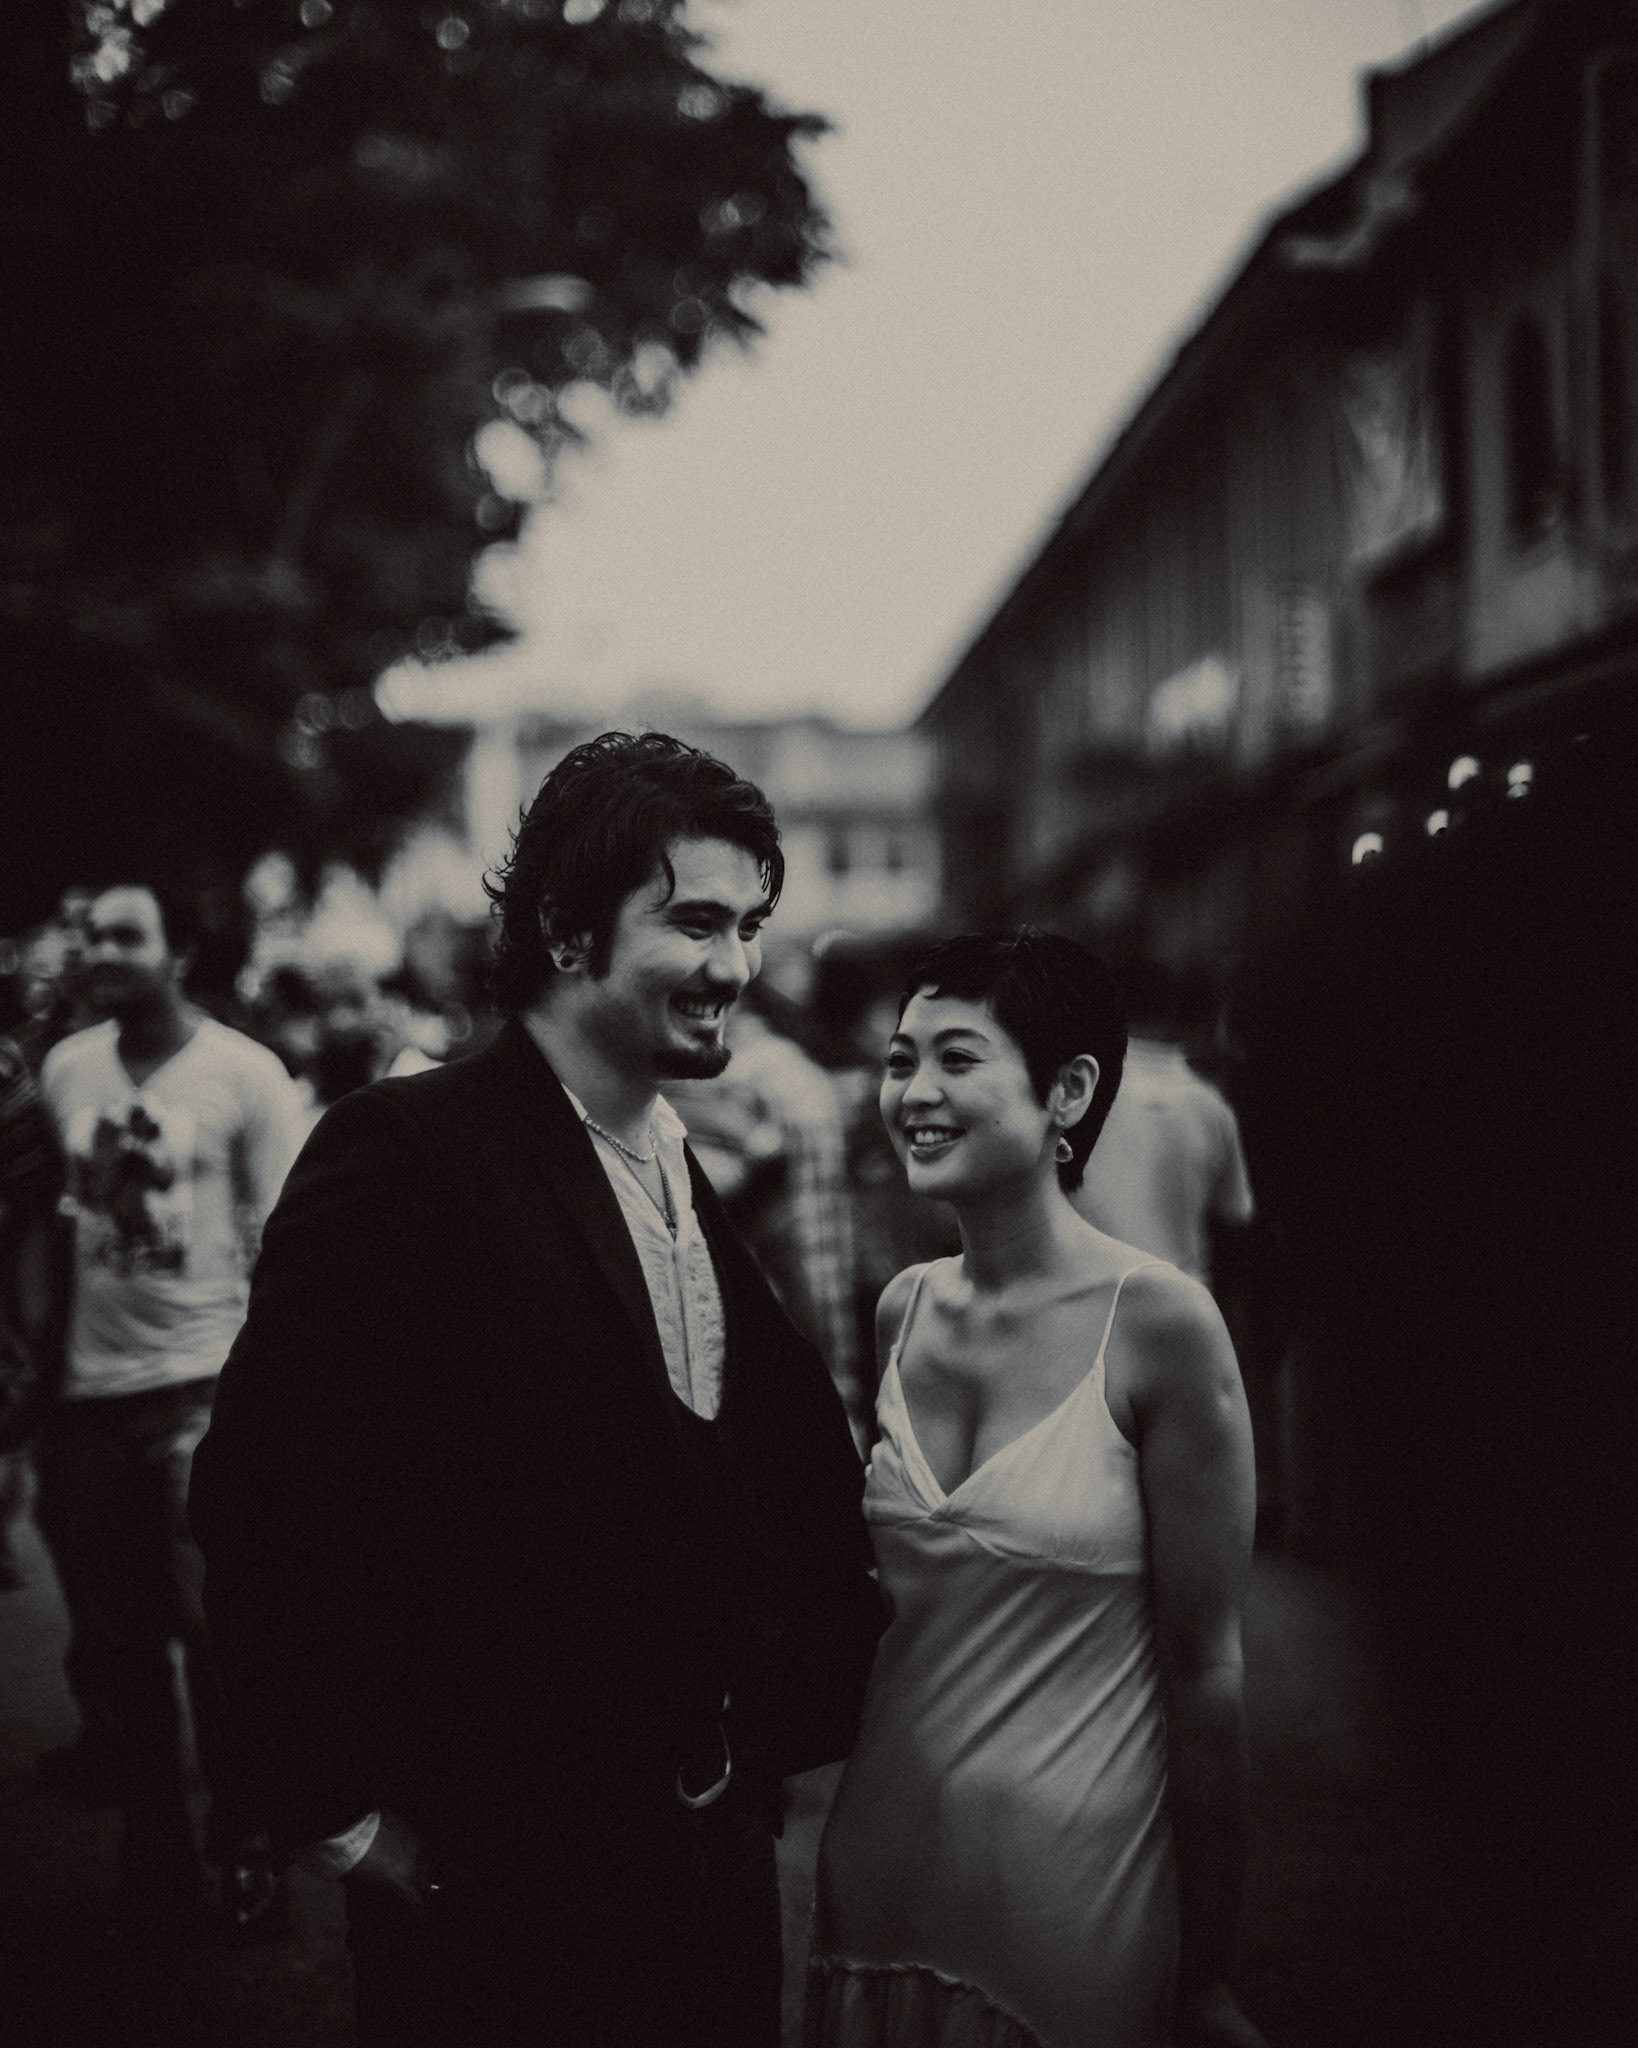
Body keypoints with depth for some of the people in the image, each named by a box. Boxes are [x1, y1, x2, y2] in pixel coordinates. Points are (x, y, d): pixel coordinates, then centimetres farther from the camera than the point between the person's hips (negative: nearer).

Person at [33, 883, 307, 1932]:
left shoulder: (246, 1075, -5)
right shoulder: (64, 1069, 6)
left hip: (204, 1385, -4)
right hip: (90, 1390, 4)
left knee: (216, 1629, -5)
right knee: (114, 1641, 9)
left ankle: (243, 1848, 14)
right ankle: (155, 1858, 24)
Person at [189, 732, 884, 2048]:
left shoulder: (703, 1184, 8)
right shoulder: (406, 1151, -15)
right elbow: (265, 1497, -19)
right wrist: (345, 1811, -15)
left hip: (714, 1853, 7)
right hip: (492, 1882, -7)